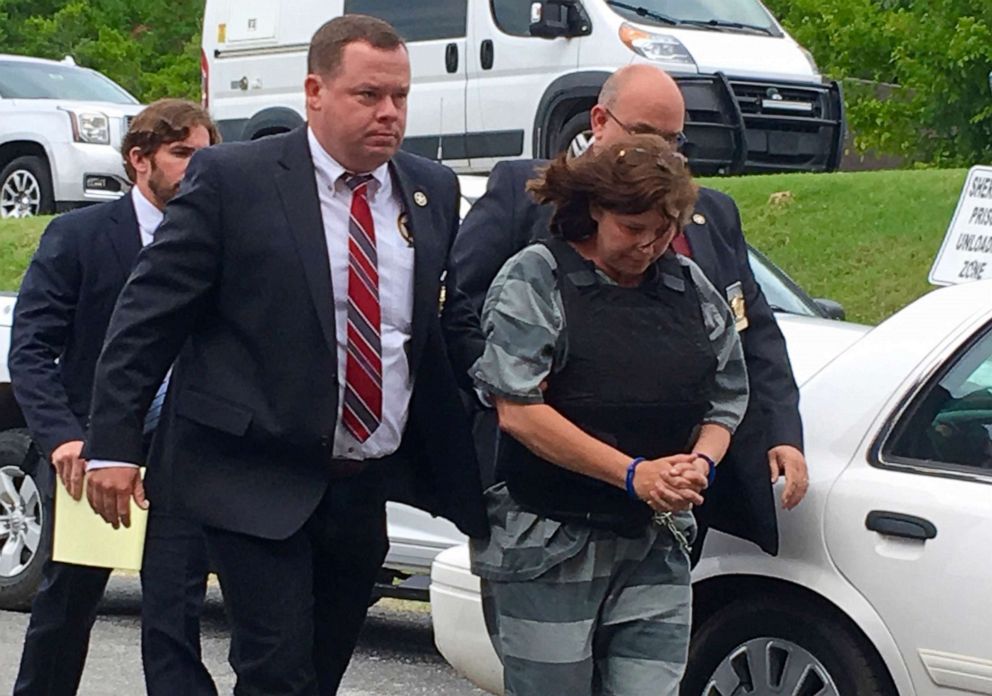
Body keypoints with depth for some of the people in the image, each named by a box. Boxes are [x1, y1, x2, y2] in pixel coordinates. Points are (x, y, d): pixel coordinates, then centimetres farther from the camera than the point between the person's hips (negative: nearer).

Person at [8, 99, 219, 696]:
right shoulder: (78, 237, -3)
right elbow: (30, 349, -7)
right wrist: (61, 435, -21)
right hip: (89, 454, 0)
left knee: (176, 615, -4)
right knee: (67, 603, 16)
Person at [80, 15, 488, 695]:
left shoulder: (435, 191, 7)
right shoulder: (231, 178, -7)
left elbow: (445, 329, 12)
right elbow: (149, 314, -6)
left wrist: (463, 472, 8)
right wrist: (114, 445, -10)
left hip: (368, 486, 5)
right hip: (258, 481, -5)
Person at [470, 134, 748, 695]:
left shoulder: (694, 291, 12)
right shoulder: (535, 279, -4)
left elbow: (726, 403, 19)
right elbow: (518, 411, -13)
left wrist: (700, 464, -5)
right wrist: (633, 474, -16)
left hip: (655, 549, 4)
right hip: (547, 546, -4)